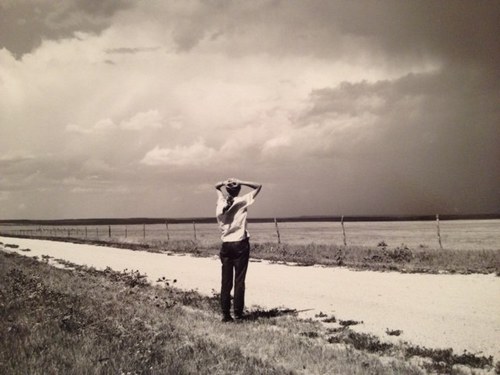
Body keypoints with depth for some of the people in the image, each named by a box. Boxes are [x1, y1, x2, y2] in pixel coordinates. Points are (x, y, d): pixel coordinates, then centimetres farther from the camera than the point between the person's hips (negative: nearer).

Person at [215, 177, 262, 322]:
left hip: (226, 245, 4)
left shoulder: (221, 202, 4)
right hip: (240, 245, -3)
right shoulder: (241, 201, -6)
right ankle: (238, 313, 3)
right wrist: (240, 182, -6)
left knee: (226, 281, 5)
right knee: (239, 280, 1)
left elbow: (217, 186, 24)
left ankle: (225, 314, 7)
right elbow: (258, 186, 0)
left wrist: (224, 183, 4)